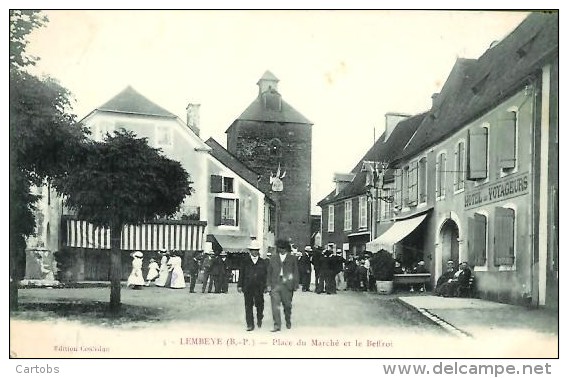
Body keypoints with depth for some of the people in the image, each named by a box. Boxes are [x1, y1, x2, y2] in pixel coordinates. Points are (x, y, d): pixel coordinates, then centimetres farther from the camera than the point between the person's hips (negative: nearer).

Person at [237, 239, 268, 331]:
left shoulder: (263, 262, 8)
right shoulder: (245, 261, 8)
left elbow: (266, 275, 8)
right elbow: (241, 274, 8)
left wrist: (266, 286, 4)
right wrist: (239, 285, 3)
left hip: (259, 287, 0)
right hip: (248, 287, 0)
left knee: (259, 304, 2)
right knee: (248, 305, -2)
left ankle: (259, 318, 31)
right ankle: (250, 324, 2)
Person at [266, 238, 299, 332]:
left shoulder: (292, 259, 6)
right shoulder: (273, 258, 10)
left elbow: (295, 273, 7)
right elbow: (269, 272, 11)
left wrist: (296, 285, 2)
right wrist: (268, 284, 5)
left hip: (287, 285, -1)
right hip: (275, 285, 1)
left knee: (287, 305, 9)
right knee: (275, 305, -7)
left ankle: (288, 322, 31)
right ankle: (277, 325, -4)